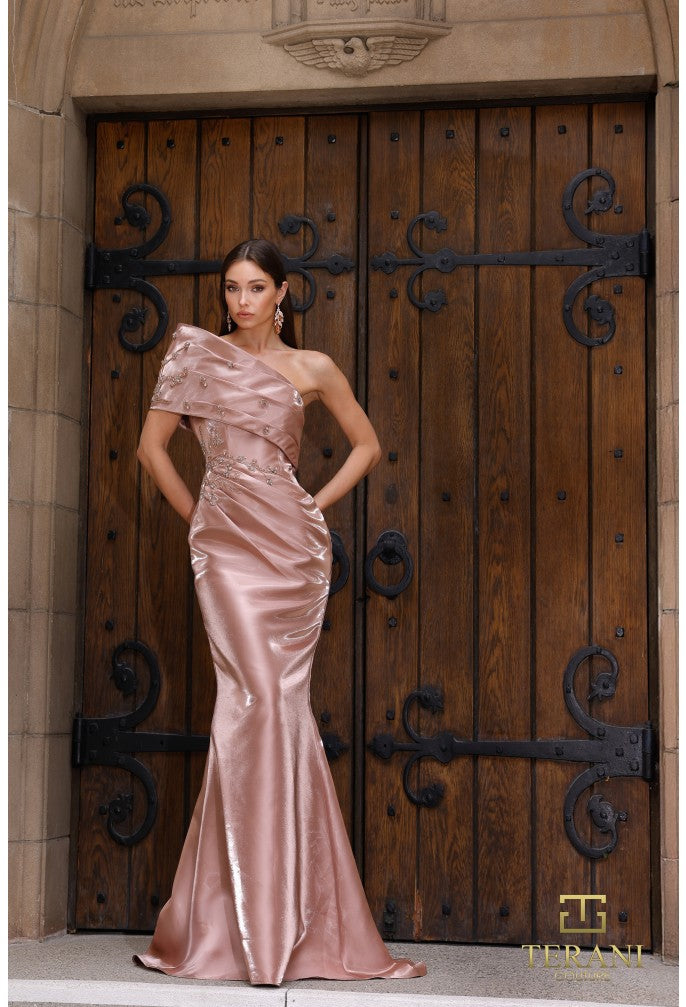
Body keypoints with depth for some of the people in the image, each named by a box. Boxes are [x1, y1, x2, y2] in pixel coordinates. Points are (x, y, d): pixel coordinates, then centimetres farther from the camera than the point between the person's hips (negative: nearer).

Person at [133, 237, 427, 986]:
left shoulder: (312, 369, 10)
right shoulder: (197, 353, 7)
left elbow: (367, 445, 19)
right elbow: (152, 446, 9)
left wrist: (318, 504, 8)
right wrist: (198, 517, 6)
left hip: (294, 546, 2)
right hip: (227, 546, -2)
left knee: (269, 705, -2)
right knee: (262, 698, -13)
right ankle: (264, 925, -6)